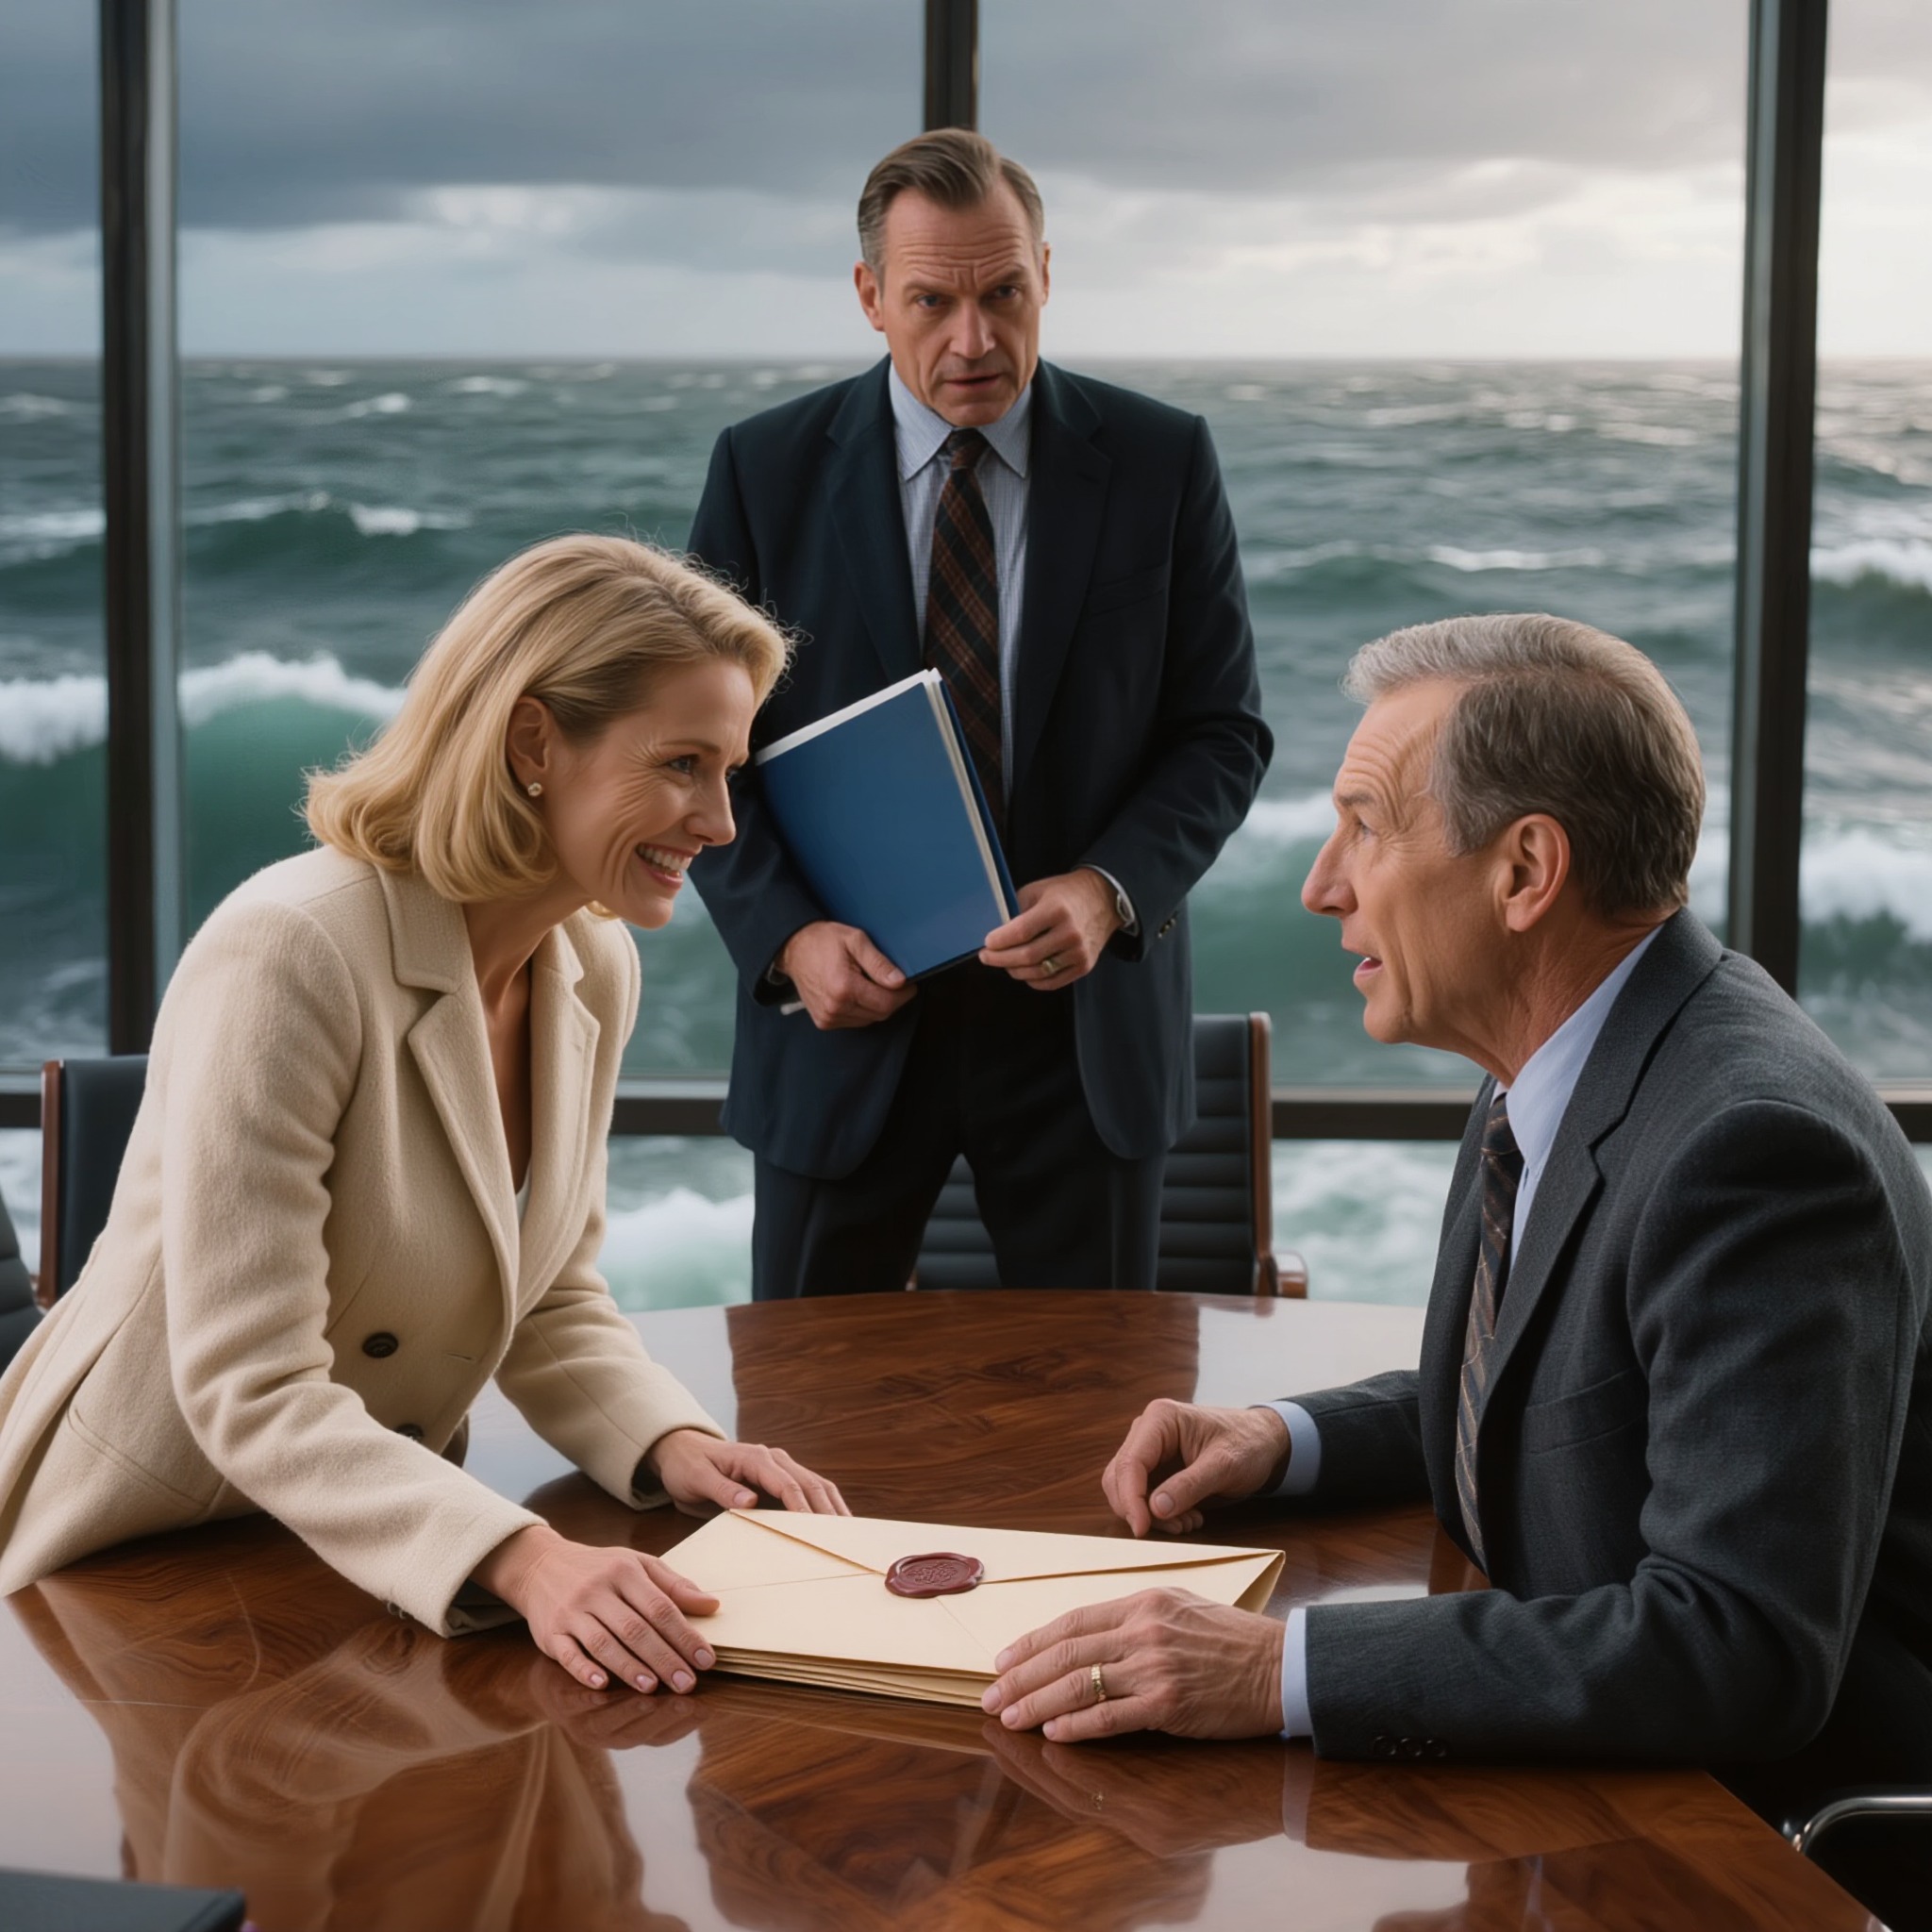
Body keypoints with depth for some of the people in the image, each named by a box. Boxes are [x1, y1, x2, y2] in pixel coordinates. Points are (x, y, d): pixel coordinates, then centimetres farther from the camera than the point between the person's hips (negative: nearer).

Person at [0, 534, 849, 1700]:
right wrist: (522, 1559, -37)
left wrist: (673, 1445, -10)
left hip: (381, 1547, 6)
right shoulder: (288, 958, -23)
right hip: (134, 1573, -6)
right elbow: (253, 1397, -26)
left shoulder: (597, 968, 1)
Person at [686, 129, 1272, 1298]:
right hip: (849, 1026, 0)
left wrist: (1109, 889, -17)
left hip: (1083, 1023, 0)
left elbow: (1225, 731, 0)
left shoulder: (1162, 464, -1)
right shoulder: (766, 471, -1)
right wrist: (786, 935, -15)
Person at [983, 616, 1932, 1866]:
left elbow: (1742, 1646, -32)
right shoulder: (1549, 1096, 3)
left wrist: (1277, 1671, -33)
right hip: (1595, 1789, 8)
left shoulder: (1755, 1144, -26)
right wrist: (1289, 1440, 3)